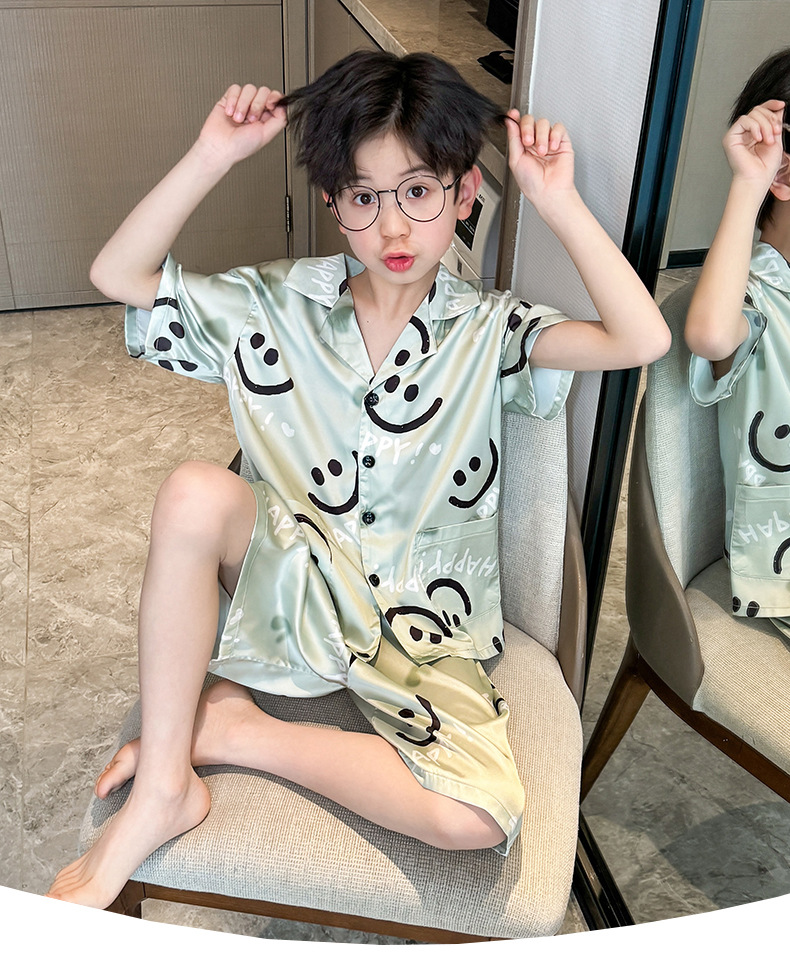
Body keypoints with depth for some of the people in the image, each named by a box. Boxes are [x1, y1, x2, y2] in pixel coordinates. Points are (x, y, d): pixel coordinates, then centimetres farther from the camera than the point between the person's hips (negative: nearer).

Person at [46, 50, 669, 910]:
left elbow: (642, 340, -16)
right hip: (291, 585, 1)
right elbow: (118, 275, -3)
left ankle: (230, 728, -5)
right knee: (197, 492, -31)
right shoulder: (279, 305, 2)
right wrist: (212, 157, -11)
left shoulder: (488, 333, -2)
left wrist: (555, 198, -18)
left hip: (421, 631, 0)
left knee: (475, 821, -26)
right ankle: (161, 788, -16)